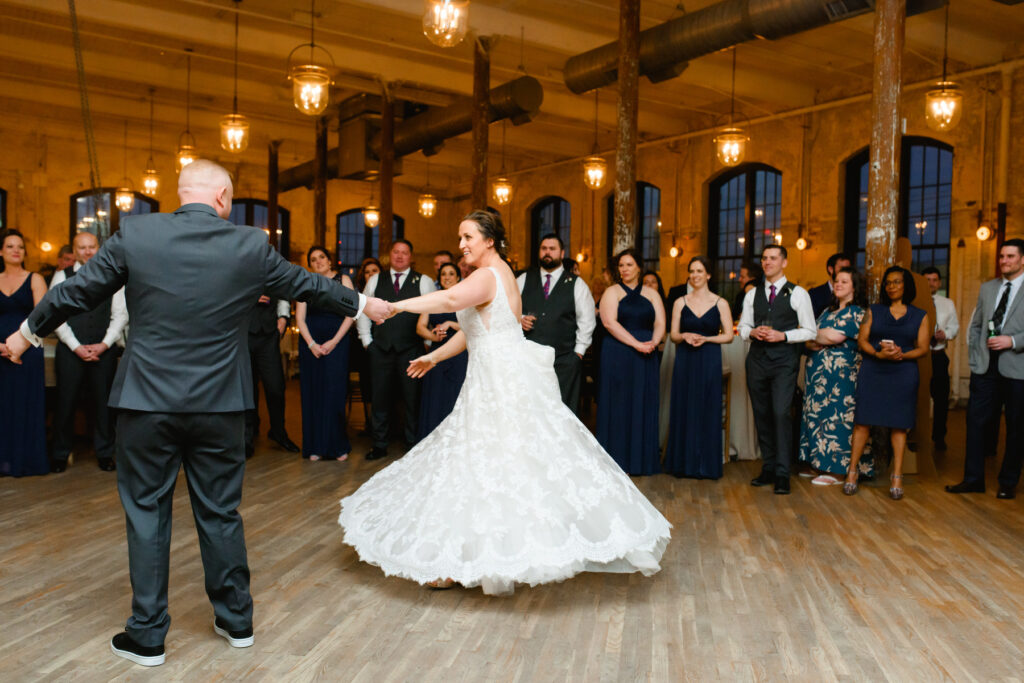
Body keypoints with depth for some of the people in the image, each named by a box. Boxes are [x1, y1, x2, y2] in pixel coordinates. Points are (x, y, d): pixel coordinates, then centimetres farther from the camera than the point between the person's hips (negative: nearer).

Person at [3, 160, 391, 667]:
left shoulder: (134, 233, -5)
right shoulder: (250, 245, -4)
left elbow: (77, 291, 4)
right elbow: (307, 286, 8)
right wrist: (363, 305, 25)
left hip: (147, 402, -1)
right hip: (219, 406, 1)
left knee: (146, 515, 12)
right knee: (221, 514, 14)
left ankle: (147, 635, 21)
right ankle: (236, 620, 28)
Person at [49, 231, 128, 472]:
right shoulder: (62, 277, 6)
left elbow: (120, 315, 5)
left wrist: (104, 345, -7)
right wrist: (76, 347, -8)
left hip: (104, 350, 1)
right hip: (71, 350, -1)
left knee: (103, 401, 3)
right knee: (66, 402, 2)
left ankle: (105, 453, 14)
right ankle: (60, 455, 15)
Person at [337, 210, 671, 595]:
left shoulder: (488, 275, -13)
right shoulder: (498, 275, 20)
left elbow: (451, 299, -34)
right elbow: (473, 331, 24)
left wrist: (397, 306, -32)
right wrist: (435, 357, 23)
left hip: (504, 386, -10)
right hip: (496, 384, 10)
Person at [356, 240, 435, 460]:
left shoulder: (423, 281, 4)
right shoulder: (375, 280, 12)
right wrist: (366, 339, 8)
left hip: (411, 349, -2)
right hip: (381, 349, 2)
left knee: (412, 398, 2)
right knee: (380, 397, 6)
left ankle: (413, 445, 13)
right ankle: (379, 445, 15)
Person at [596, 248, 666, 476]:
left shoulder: (651, 294, 13)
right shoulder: (612, 292, 2)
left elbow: (660, 324, 6)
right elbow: (609, 322, -11)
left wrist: (653, 343, -15)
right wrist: (637, 344, -18)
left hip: (646, 358, 3)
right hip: (617, 356, -3)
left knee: (644, 405, 4)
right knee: (618, 404, -1)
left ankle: (643, 459, 11)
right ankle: (617, 459, 5)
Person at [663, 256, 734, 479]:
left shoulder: (720, 303, 1)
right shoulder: (681, 302, 6)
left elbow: (728, 335, 0)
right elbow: (673, 335, 6)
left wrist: (706, 338, -15)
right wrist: (685, 336, -15)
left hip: (709, 362, -1)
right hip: (685, 361, 2)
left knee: (708, 411, 1)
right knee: (683, 409, 4)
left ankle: (706, 465, 11)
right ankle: (683, 463, 13)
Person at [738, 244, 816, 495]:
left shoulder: (797, 293, 1)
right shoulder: (752, 294, 14)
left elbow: (809, 331, -1)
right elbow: (743, 327, 17)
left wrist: (783, 335, -14)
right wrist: (753, 332, -5)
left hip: (784, 361, -4)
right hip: (757, 359, 4)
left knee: (781, 414, -13)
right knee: (761, 415, 7)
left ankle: (782, 474, -7)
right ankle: (768, 469, 18)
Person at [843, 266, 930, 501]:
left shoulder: (920, 316, 9)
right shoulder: (873, 311, 10)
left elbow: (922, 348, 3)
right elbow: (861, 340, 3)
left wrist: (901, 355, -16)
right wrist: (878, 353, -16)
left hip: (903, 374, 0)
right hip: (872, 372, 0)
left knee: (899, 425, 1)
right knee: (862, 420, -3)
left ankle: (897, 477, 6)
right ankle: (852, 471, 5)